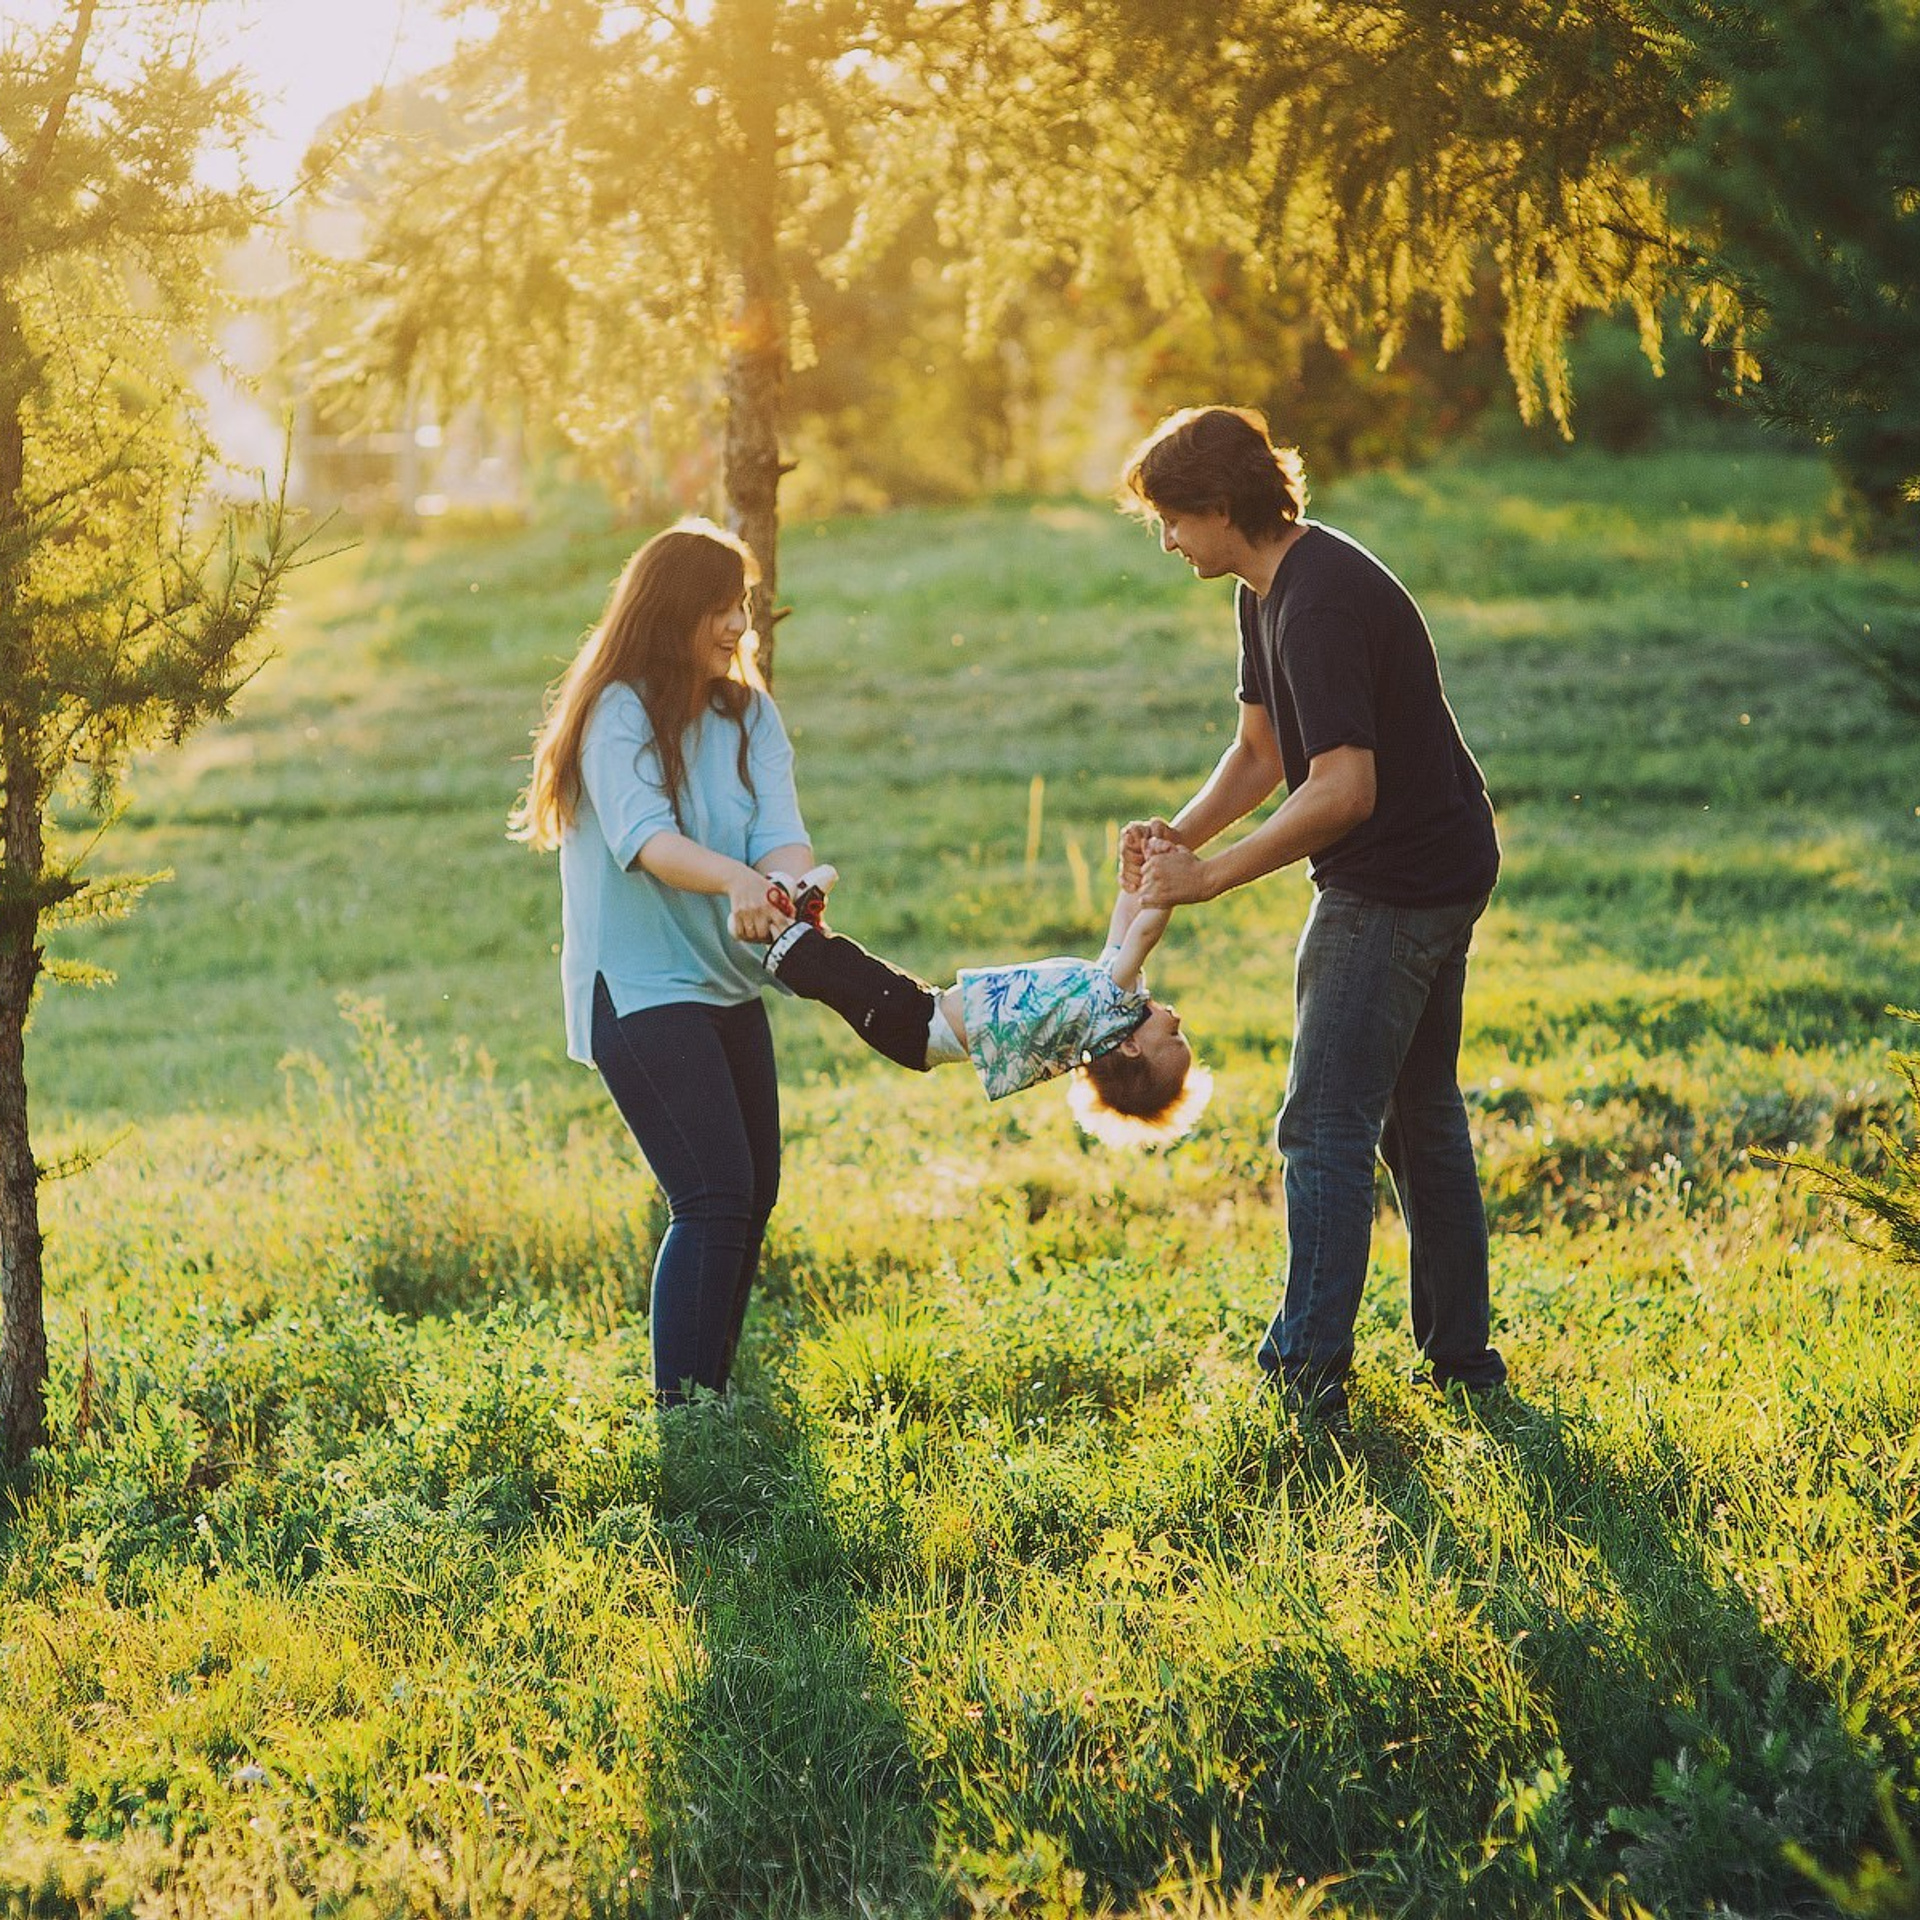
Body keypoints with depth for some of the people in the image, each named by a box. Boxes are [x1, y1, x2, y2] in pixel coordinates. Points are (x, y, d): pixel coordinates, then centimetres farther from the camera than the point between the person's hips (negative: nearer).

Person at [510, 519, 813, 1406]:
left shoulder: (749, 713, 7)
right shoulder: (620, 711, -12)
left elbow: (780, 830, -8)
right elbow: (642, 838, -27)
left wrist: (786, 885, -32)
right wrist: (733, 877, -47)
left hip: (728, 982, 7)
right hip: (639, 989, -7)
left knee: (753, 1196, 10)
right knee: (715, 1197, -17)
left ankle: (713, 1394, 23)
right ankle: (682, 1420, -16)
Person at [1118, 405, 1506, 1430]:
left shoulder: (1320, 603, -25)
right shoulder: (1268, 591, 9)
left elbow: (1344, 789, -29)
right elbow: (1261, 751, 14)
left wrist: (1208, 876, -23)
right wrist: (1177, 834, -3)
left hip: (1394, 886, -11)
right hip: (1443, 873, 11)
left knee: (1324, 1131, -6)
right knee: (1421, 1114, 18)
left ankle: (1308, 1378, -3)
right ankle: (1460, 1353, 28)